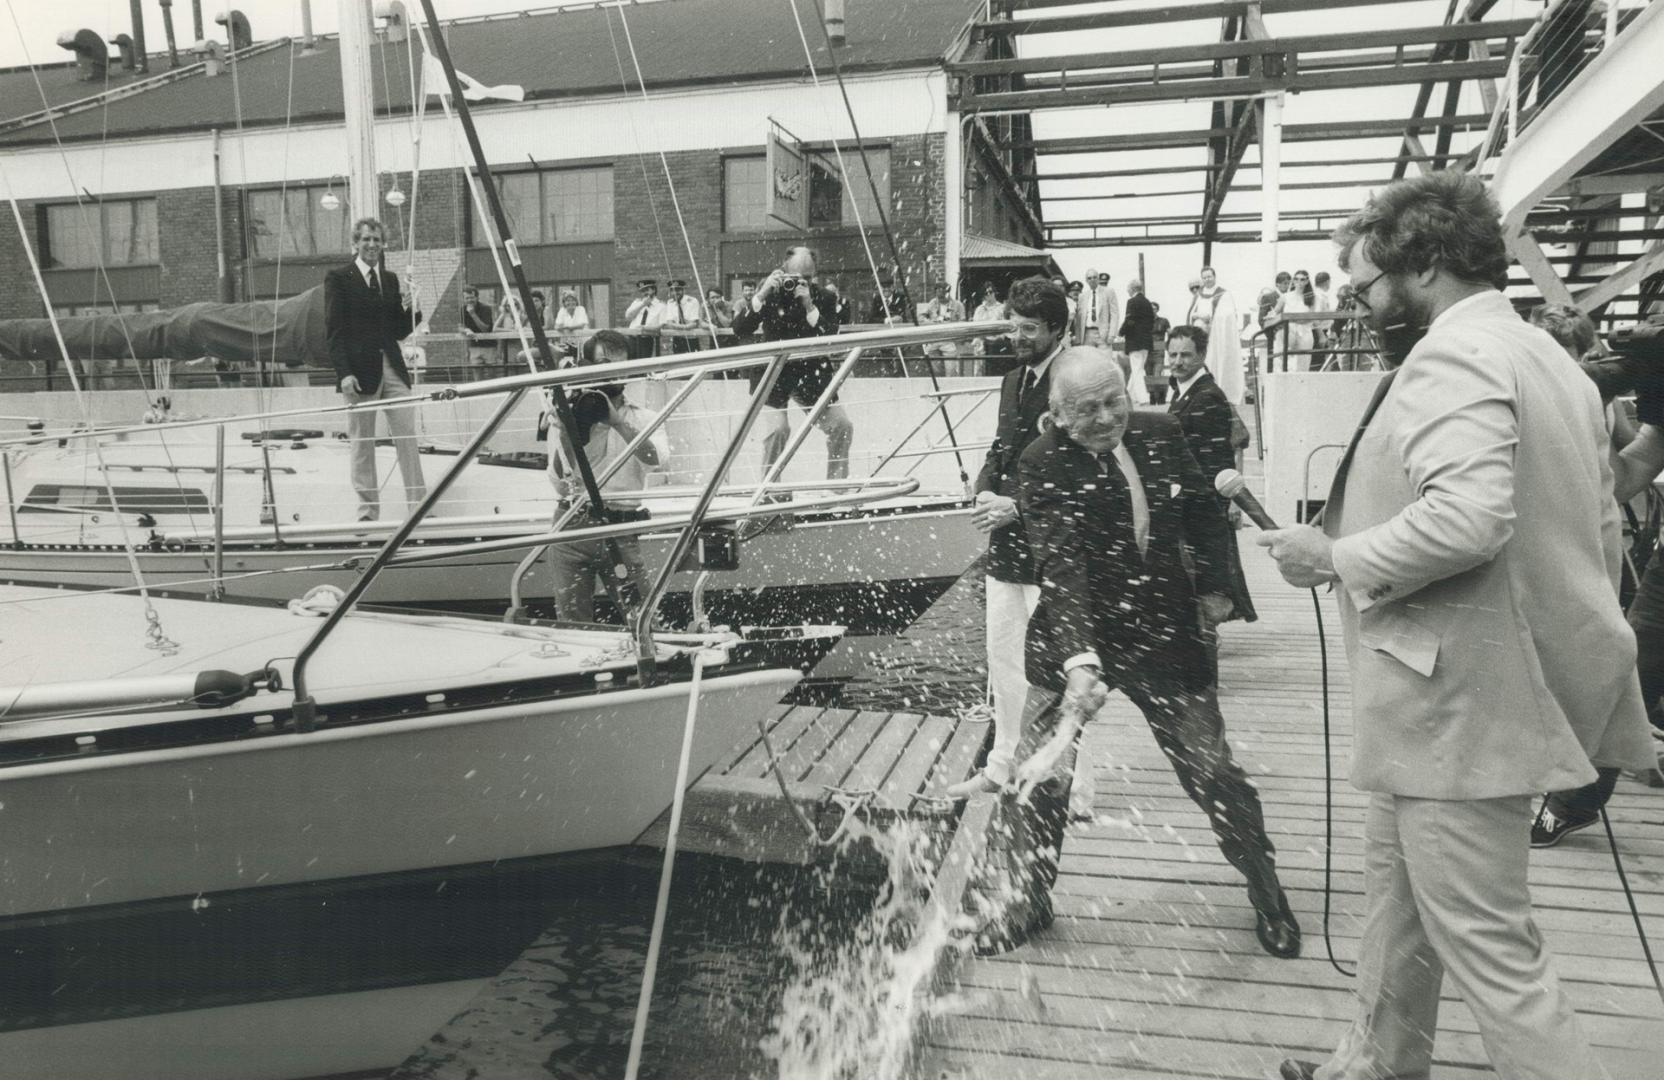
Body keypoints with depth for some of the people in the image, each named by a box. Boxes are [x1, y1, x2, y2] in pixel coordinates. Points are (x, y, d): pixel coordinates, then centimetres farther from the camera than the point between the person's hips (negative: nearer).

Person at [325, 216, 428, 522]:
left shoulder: (391, 279, 15)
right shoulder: (338, 278, 1)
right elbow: (334, 331, -5)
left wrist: (411, 309, -3)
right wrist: (344, 373, -14)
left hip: (393, 368, 4)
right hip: (359, 371, -4)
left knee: (408, 439, -1)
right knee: (362, 443, 3)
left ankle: (419, 506, 2)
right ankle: (368, 511, 10)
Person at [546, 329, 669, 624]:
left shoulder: (643, 419, 10)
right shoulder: (570, 413, 10)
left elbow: (657, 458, -12)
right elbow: (559, 473, -1)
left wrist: (615, 420, -14)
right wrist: (572, 425, -10)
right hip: (571, 529, 1)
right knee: (570, 622, 2)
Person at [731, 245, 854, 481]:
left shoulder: (822, 298, -5)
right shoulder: (772, 293, -8)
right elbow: (739, 329, -16)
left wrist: (809, 306, -29)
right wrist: (761, 296, -26)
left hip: (811, 372, 3)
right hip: (772, 373, -2)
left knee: (842, 427, -2)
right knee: (776, 429, -22)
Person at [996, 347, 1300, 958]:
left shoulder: (1161, 433, -3)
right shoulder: (1043, 465, -17)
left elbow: (1203, 509, 15)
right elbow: (1059, 564, -28)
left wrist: (1214, 584, 9)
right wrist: (1079, 658, -39)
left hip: (1166, 634, 3)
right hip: (1075, 639, -2)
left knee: (1214, 775, 8)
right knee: (1039, 779, 0)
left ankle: (1269, 899, 32)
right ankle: (1029, 902, 24)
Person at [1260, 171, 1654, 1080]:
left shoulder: (1450, 357, -16)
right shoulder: (1550, 360, 15)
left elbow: (1469, 514, -32)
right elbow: (1604, 530, 19)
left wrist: (1337, 557, -19)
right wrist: (1567, 629, 27)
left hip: (1458, 704, -11)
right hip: (1511, 687, 11)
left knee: (1487, 948, -2)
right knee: (1400, 887, 22)